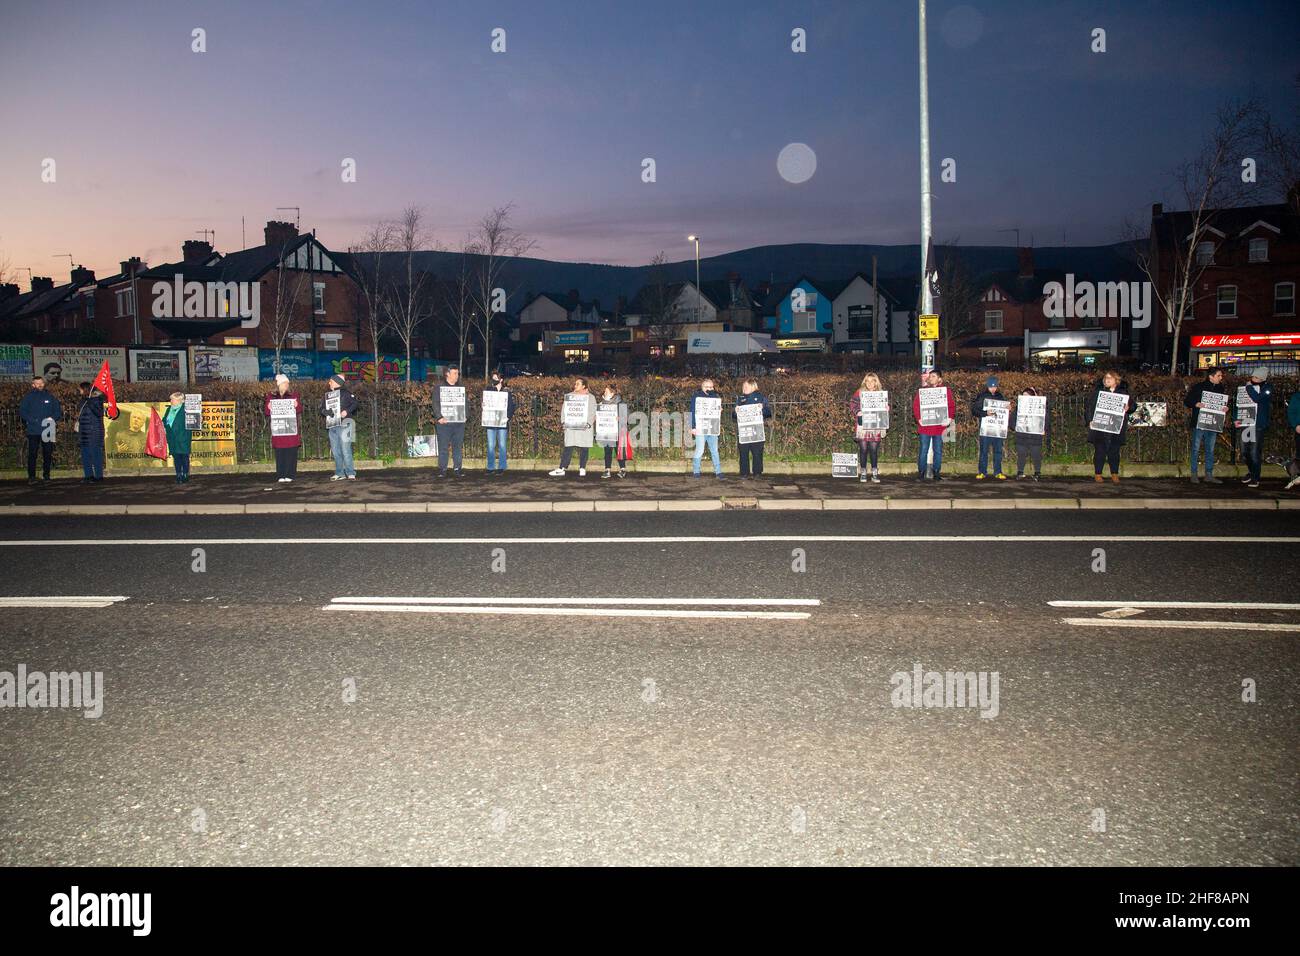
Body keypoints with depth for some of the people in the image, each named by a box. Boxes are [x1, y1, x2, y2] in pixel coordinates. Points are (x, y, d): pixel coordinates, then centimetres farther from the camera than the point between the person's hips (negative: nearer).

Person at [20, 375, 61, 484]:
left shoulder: (50, 397, 11)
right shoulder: (28, 397, 6)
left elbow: (58, 411, 13)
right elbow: (22, 412, 1)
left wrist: (52, 419, -6)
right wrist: (33, 421, -12)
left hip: (47, 431, 2)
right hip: (33, 431, -2)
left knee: (47, 454, 3)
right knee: (32, 454, -6)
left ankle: (46, 475, 12)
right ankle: (31, 477, -5)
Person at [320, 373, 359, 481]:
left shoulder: (346, 393, 1)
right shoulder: (327, 395, 18)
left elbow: (354, 403, -7)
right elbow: (322, 408, 15)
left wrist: (347, 411, -20)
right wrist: (325, 411, -7)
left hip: (344, 424, -6)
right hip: (332, 426, 7)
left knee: (345, 449, -12)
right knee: (335, 451, 7)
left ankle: (351, 473, -10)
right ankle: (340, 473, 13)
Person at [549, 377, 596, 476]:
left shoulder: (590, 397, 8)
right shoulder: (569, 396, 16)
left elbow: (593, 412, 1)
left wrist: (588, 423, -13)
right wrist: (564, 422, -1)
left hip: (585, 427, -1)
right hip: (571, 426, 1)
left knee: (584, 448, -1)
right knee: (568, 447, -6)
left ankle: (582, 468, 7)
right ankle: (562, 469, -7)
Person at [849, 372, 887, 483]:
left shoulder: (881, 393, 9)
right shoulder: (859, 392, 4)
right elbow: (852, 404, 1)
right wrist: (857, 412, -14)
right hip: (862, 426, -1)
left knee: (874, 449, 0)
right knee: (863, 449, 0)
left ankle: (875, 473, 7)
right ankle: (863, 472, 10)